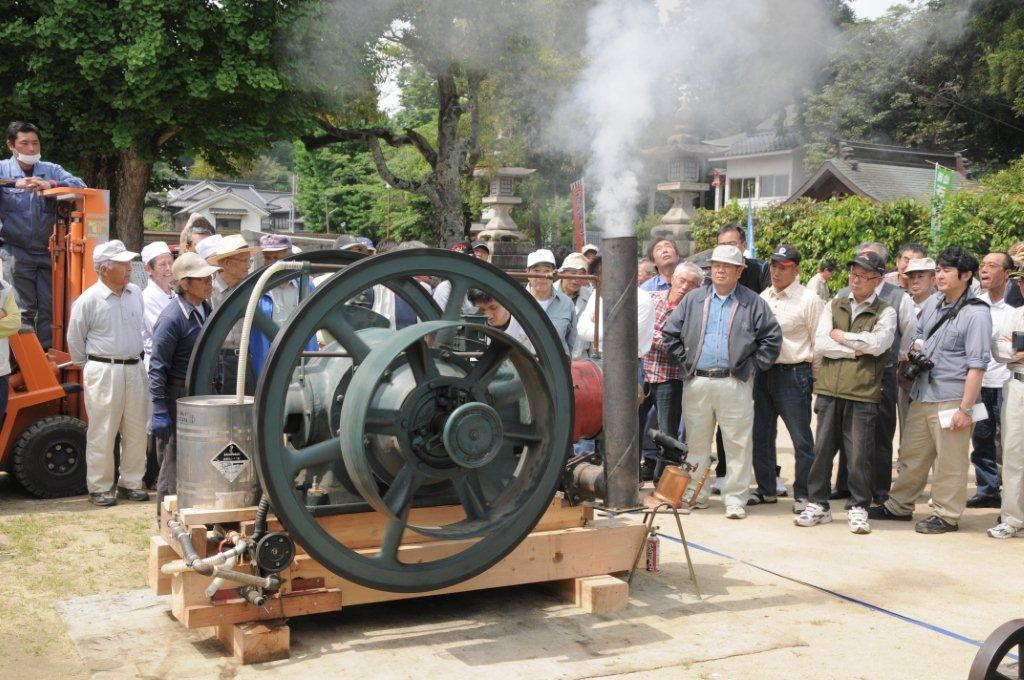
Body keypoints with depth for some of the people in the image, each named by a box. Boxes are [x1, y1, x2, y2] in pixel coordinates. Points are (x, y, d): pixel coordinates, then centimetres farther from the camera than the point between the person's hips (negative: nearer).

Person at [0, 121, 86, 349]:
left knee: (49, 306, 1)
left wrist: (52, 184, -22)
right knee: (24, 309, -3)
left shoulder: (51, 170, 9)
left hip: (46, 250, 2)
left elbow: (79, 185, -6)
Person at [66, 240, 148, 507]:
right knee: (102, 433, 0)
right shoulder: (89, 300, -9)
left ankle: (131, 482, 21)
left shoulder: (136, 294, 7)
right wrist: (92, 367, 8)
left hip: (134, 369, 5)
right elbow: (75, 340, 1)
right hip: (103, 372, -5)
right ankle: (99, 488, 9)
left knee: (136, 430, 9)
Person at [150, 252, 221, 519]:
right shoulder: (172, 317, -17)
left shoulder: (207, 309, 8)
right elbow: (157, 368, -17)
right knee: (174, 465, 2)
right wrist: (159, 412, -20)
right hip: (178, 397, -8)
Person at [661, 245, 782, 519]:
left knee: (738, 444, -2)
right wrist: (685, 361, 6)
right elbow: (670, 332, 14)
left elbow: (772, 338, 3)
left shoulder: (753, 303, 4)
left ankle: (735, 498, 5)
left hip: (735, 383, -2)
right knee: (696, 442, 9)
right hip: (697, 382, 2)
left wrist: (752, 365, -2)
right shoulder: (693, 300, 11)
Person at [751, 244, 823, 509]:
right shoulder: (763, 297, 11)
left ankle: (803, 495, 10)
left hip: (793, 374, -6)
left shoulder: (808, 299, -7)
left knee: (801, 438, -1)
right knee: (761, 435, 14)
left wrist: (817, 377, -8)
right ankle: (766, 489, 28)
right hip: (762, 373, 7)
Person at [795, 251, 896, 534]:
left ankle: (858, 508, 13)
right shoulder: (834, 306, 13)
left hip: (862, 393, -3)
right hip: (829, 389, 3)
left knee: (858, 455, 0)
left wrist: (841, 336, -4)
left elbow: (877, 343, -14)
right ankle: (818, 505, 18)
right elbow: (819, 344, 1)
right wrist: (854, 350, -8)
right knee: (822, 449, 7)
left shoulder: (885, 312, 4)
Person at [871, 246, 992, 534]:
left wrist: (965, 408, -17)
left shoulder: (976, 313, -11)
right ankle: (900, 506, 28)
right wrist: (915, 354, 5)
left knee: (950, 461, 2)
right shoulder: (933, 303, 10)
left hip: (951, 399, -7)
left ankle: (946, 515, 14)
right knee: (911, 454, 16)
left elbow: (977, 365, -14)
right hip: (922, 394, 7)